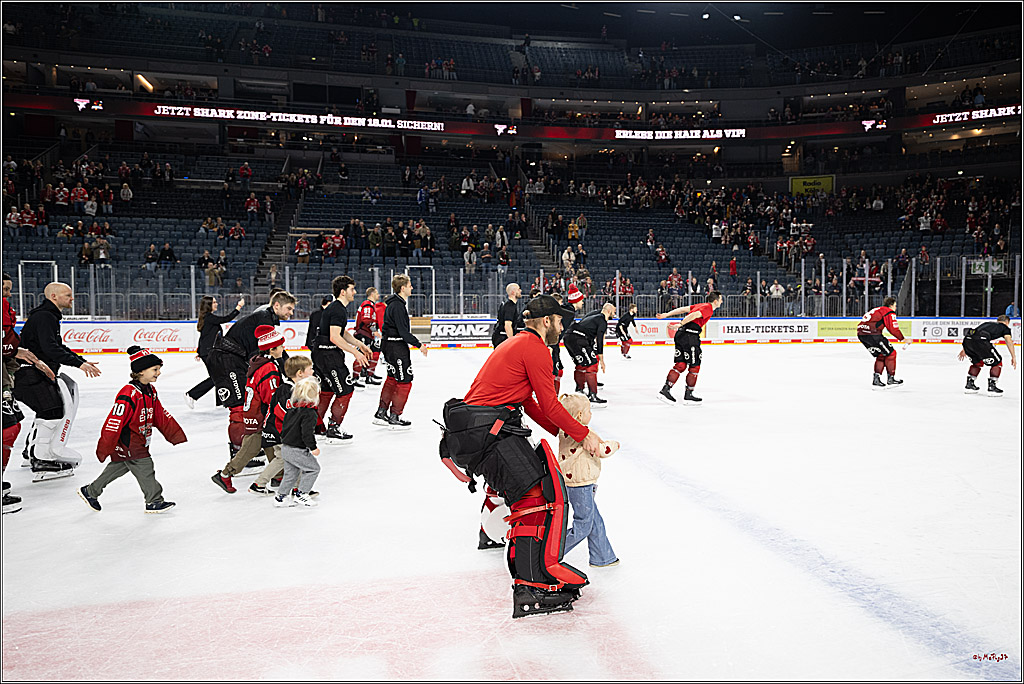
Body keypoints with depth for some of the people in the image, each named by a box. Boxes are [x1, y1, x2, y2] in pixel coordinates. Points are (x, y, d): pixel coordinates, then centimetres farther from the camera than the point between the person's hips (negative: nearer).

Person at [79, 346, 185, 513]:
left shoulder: (150, 391, 6)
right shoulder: (128, 394, -24)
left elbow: (161, 415, 15)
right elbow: (114, 421, -24)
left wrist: (176, 434, 16)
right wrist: (105, 448, -23)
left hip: (138, 441, 10)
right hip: (126, 441, -10)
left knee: (119, 467, 19)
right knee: (144, 466, -6)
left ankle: (90, 491, 35)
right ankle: (154, 501, 4)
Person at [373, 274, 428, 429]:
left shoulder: (396, 303, 12)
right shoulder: (397, 306, -20)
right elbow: (403, 331, -23)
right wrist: (419, 345, -17)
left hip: (389, 345, 11)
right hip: (396, 346, -11)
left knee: (393, 379, 18)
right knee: (404, 381, -3)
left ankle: (381, 413, 25)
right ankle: (394, 417, 4)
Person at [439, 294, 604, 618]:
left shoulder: (518, 344, 24)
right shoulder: (535, 348, -6)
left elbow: (529, 403, 26)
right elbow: (549, 405, -7)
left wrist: (562, 431, 23)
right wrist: (583, 434, 2)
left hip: (468, 430, 11)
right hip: (487, 430, -10)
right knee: (537, 494, -16)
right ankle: (532, 588, -22)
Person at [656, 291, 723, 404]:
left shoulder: (702, 306, 22)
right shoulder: (708, 308, -6)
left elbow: (684, 309, 18)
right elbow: (694, 315, -20)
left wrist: (667, 314, 15)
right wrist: (680, 324, -22)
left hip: (681, 334, 9)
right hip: (690, 336, -9)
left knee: (681, 364, 8)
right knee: (694, 366, 1)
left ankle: (665, 390, 1)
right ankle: (688, 395, 8)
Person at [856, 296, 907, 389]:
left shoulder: (878, 309, 28)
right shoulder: (890, 312, 1)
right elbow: (893, 329, -8)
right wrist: (903, 339, 1)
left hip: (861, 334, 9)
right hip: (871, 333, -9)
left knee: (881, 355, 19)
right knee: (890, 353, 4)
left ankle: (876, 379, 15)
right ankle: (891, 379, 7)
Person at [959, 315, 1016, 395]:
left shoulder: (987, 323, 38)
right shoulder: (1004, 327, 21)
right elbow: (1008, 340, 3)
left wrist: (964, 350, 42)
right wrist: (1013, 357, -2)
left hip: (967, 339, 7)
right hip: (980, 341, -7)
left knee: (978, 361, 29)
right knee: (997, 362, 12)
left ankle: (969, 385, 28)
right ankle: (992, 387, 8)